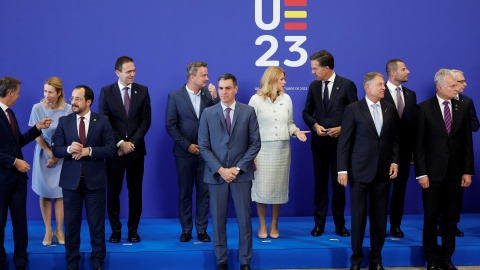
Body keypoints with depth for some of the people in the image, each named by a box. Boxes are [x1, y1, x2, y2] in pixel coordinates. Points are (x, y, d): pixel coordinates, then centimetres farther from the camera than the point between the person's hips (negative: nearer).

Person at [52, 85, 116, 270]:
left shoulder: (102, 121, -1)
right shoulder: (64, 122, 4)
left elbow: (110, 149, -7)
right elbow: (56, 149, 0)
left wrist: (88, 150, -19)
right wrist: (69, 149, -21)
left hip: (95, 180, -1)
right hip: (71, 180, 1)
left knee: (97, 224, 7)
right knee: (71, 223, 8)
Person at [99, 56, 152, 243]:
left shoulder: (142, 91, 4)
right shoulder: (106, 92, 1)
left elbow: (146, 120, 1)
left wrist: (132, 142, -8)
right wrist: (120, 143, -10)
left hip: (136, 150, 1)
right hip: (114, 150, -1)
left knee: (135, 191, 5)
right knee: (113, 191, 2)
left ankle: (133, 229, 15)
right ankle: (115, 229, 13)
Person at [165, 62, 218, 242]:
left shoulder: (208, 95, 4)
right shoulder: (175, 97, -2)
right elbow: (170, 126, -4)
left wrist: (215, 98, -15)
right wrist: (187, 145, -9)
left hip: (205, 152, 2)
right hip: (185, 153, -2)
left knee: (204, 191, 4)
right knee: (184, 192, 6)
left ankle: (201, 229, 14)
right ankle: (186, 229, 16)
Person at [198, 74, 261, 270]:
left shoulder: (248, 112, 2)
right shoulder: (208, 114, 3)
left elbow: (255, 143, 1)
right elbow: (203, 147, 1)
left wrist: (237, 168, -8)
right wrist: (220, 170, -10)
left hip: (241, 174, 0)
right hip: (216, 175, 0)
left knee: (245, 220, 2)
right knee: (218, 221, 4)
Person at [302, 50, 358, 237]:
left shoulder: (347, 85, -5)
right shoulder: (314, 86, 8)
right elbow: (307, 112, 13)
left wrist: (342, 128, -15)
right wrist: (315, 125, -6)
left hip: (340, 141, -3)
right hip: (319, 142, 3)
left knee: (339, 183, 4)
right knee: (320, 183, 7)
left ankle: (339, 224, 15)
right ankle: (319, 223, 15)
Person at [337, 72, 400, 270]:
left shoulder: (390, 109, 8)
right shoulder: (353, 110, -4)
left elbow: (394, 139, 14)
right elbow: (344, 142, -4)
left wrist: (394, 161, 1)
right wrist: (342, 170, -8)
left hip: (382, 171, 4)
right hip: (360, 171, -4)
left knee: (380, 217, 8)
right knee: (358, 216, 2)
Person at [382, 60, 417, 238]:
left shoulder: (411, 95, 10)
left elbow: (414, 122, 10)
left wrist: (414, 148, 3)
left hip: (404, 150, 5)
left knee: (400, 189, 11)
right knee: (382, 189, 4)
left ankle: (396, 225, 21)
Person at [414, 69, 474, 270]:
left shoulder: (462, 108, 6)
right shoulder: (424, 108, -4)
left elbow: (467, 142, 7)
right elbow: (419, 144, -5)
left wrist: (468, 171, 1)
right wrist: (421, 173, -10)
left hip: (455, 173, 3)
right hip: (433, 172, -3)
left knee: (451, 216, 8)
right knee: (431, 217, 4)